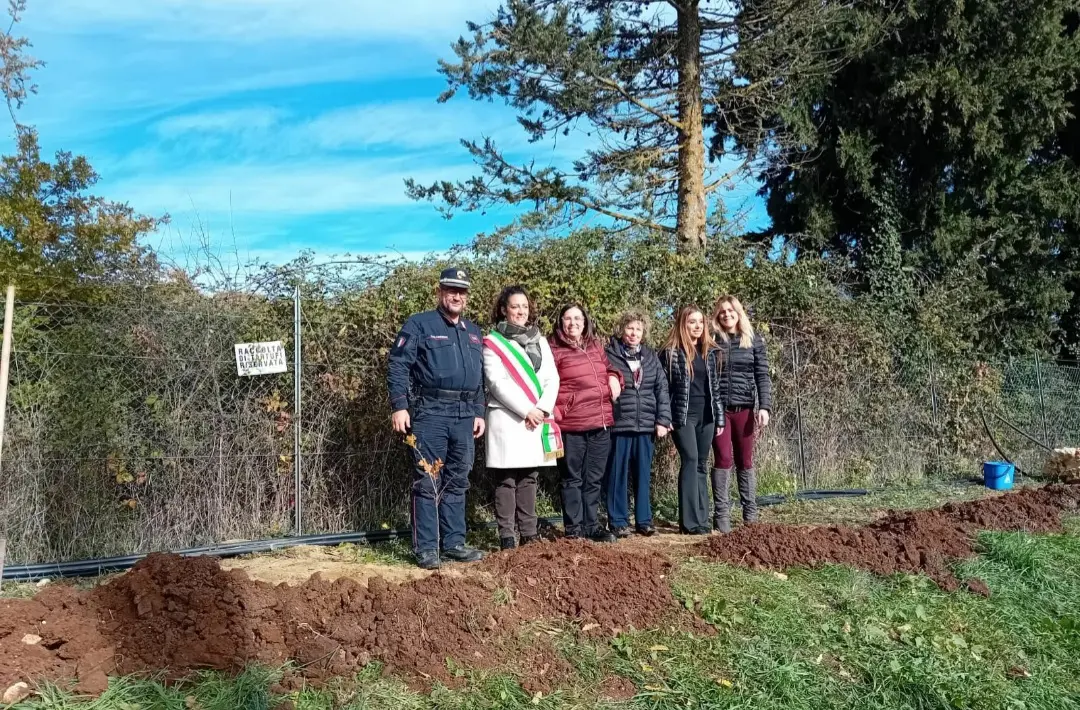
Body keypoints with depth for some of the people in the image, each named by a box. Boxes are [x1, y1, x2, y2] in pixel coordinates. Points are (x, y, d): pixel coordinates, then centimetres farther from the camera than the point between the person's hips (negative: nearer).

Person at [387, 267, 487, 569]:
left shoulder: (473, 332, 20)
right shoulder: (419, 325, -1)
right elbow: (398, 365, -8)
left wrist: (479, 412, 17)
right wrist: (399, 406, -15)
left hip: (464, 416, 6)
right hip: (430, 412, -6)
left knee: (457, 482, 10)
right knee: (428, 482, -4)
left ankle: (453, 543, 18)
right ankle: (426, 548, 0)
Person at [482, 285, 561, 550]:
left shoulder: (540, 341, 16)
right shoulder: (493, 342, 0)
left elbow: (552, 379, 8)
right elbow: (497, 382, -10)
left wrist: (542, 409, -8)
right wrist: (526, 410, -15)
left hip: (538, 420, 5)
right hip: (507, 419, -5)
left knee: (529, 479, 8)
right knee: (507, 480, -3)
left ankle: (529, 534, 13)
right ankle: (506, 536, 1)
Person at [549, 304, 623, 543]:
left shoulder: (596, 346, 14)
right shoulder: (554, 350, -5)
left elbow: (608, 367, 29)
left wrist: (614, 377, 7)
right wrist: (555, 413, -19)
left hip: (601, 423, 6)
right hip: (571, 425, -6)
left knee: (594, 478, 13)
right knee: (573, 478, 2)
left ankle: (590, 525, 22)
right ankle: (573, 528, 10)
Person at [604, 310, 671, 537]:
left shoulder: (651, 356, 11)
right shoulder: (610, 355, -1)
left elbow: (662, 389, 9)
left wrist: (663, 420, 1)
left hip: (646, 426, 3)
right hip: (619, 425, -3)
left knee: (643, 475, 9)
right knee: (618, 475, 2)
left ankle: (644, 520, 18)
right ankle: (619, 522, 11)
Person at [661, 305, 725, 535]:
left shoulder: (711, 352, 11)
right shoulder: (671, 352, -4)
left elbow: (716, 385, 12)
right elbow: (663, 386, -4)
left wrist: (720, 416, 8)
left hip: (706, 415, 5)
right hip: (683, 415, -5)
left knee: (702, 465, 8)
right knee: (690, 461, -11)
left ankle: (702, 518, 13)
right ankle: (691, 521, -9)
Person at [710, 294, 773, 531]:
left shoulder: (753, 340, 6)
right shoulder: (712, 341, 4)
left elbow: (762, 376, 2)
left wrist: (764, 407, -9)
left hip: (744, 408, 1)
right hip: (717, 408, -1)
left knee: (745, 461, 7)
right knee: (723, 459, -5)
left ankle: (750, 513, 16)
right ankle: (721, 514, 0)